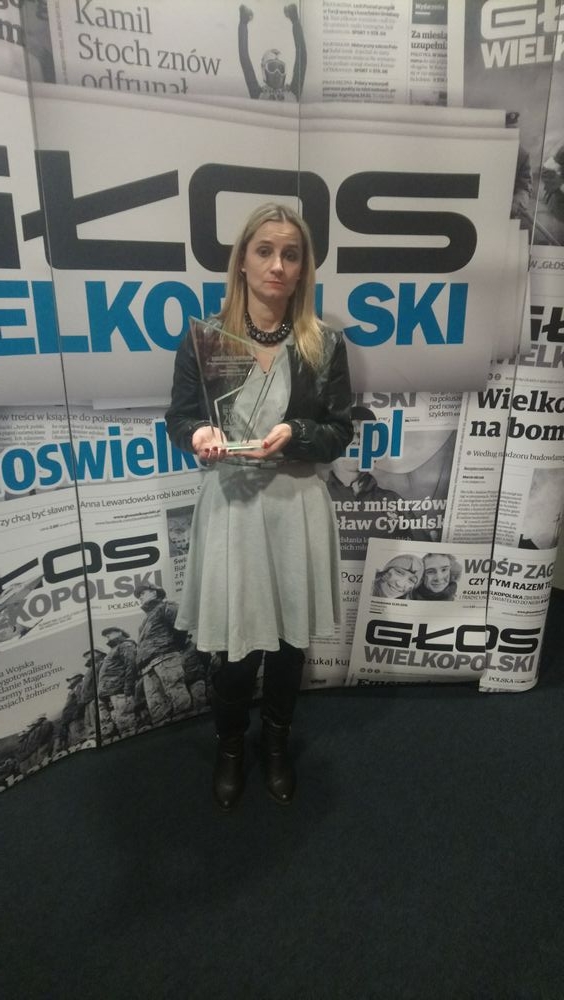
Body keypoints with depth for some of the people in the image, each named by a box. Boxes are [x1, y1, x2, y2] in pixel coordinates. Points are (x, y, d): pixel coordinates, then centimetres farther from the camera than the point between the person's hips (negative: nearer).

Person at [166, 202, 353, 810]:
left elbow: (340, 434, 0)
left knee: (289, 637, 16)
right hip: (230, 506, -1)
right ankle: (230, 746, 40)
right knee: (233, 643, 9)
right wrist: (198, 434, -20)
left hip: (297, 507, 1)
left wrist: (293, 433, -19)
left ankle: (276, 742, 45)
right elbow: (178, 418, 2)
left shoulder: (325, 345, -2)